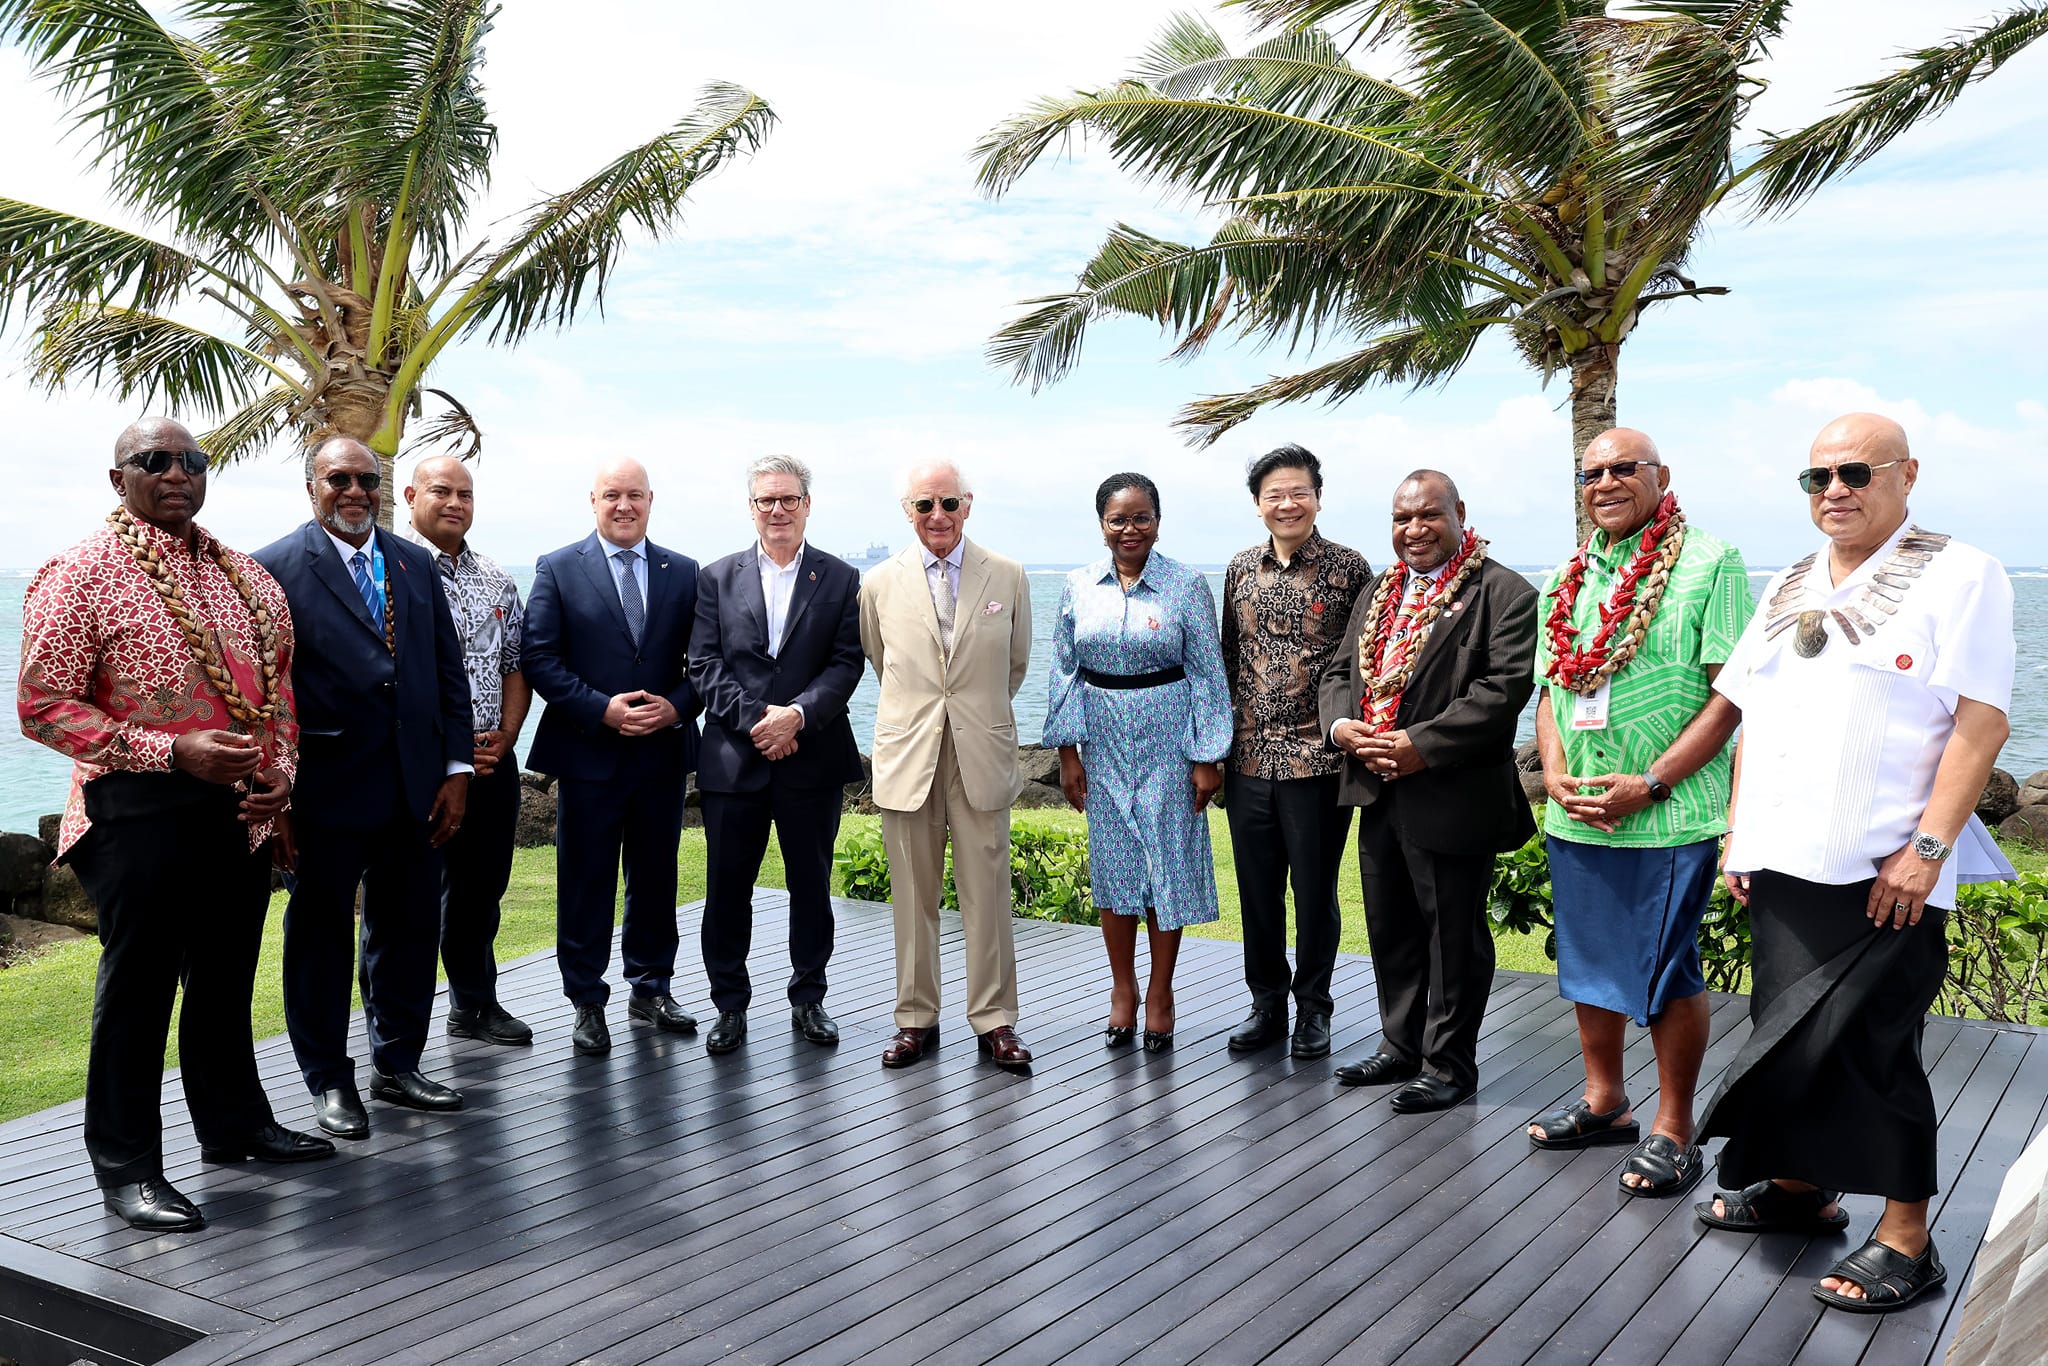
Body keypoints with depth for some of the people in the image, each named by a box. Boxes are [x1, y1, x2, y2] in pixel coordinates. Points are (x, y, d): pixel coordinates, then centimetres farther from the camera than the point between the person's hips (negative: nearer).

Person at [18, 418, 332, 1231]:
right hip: (140, 811, -6)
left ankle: (234, 1124, 34)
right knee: (137, 988, 3)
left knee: (226, 978, 17)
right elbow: (42, 706, -11)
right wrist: (174, 751, -19)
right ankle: (126, 1167, 16)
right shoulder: (80, 574, -7)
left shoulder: (244, 576, 11)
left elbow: (277, 682, 18)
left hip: (240, 810, 6)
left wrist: (279, 769, 1)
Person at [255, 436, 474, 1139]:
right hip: (327, 789, -5)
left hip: (416, 785, 5)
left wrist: (456, 768, 4)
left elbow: (449, 671, 10)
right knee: (321, 933, 9)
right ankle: (330, 1081, 23)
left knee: (409, 928, 13)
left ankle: (397, 1064, 29)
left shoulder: (415, 563, 10)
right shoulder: (276, 568, -6)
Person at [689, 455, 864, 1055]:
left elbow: (846, 663, -3)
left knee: (811, 884, 9)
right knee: (727, 887, 5)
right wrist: (754, 720, -14)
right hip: (733, 758, 0)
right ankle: (730, 1005, 17)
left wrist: (798, 714, -17)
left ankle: (808, 999, 23)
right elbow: (705, 665, 0)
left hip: (814, 758, 0)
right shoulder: (717, 578, 6)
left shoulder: (841, 579, 5)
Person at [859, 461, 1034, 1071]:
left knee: (987, 894, 2)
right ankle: (916, 1020, 18)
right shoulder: (880, 583, 3)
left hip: (982, 755, 0)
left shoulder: (1007, 577, 2)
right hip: (907, 758, 1)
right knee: (913, 897, 7)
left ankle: (995, 1021, 14)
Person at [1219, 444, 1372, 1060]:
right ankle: (1266, 1003, 26)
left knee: (1314, 892, 6)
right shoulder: (1241, 569, 8)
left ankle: (1312, 1008, 22)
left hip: (1317, 758, -4)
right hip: (1249, 757, 4)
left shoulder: (1348, 568, -3)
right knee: (1257, 889, 12)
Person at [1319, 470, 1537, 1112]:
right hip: (1377, 792, 7)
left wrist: (1423, 745, -21)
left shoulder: (1503, 593, -7)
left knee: (1453, 933, 3)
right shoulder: (1376, 595, 17)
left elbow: (1506, 685, -17)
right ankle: (1401, 1046, 32)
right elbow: (1339, 670, 19)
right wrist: (1341, 725, -4)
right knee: (1391, 928, 17)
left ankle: (1450, 1063, 16)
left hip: (1451, 796, -7)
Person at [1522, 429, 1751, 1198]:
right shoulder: (1566, 580, 12)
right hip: (1575, 816, 6)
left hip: (1668, 818, -6)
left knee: (1666, 973, 1)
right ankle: (1604, 1101, 32)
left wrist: (1647, 784, -17)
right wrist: (1555, 774, -3)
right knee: (1589, 962, 16)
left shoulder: (1710, 564, -7)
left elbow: (1731, 695, -11)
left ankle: (1674, 1129, 17)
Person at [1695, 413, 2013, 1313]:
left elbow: (1980, 722, -11)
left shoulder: (1959, 576, -4)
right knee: (1789, 1034, 14)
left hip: (1883, 875, -6)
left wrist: (1928, 847, -17)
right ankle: (1798, 1188, 30)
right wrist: (1737, 833, 11)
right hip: (1780, 865, 6)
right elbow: (1750, 716, 18)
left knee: (1868, 1046, -3)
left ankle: (1904, 1241, 10)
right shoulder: (1789, 590, 16)